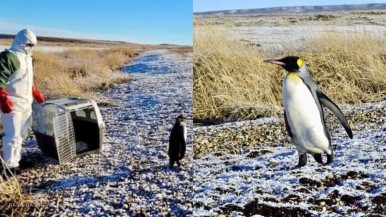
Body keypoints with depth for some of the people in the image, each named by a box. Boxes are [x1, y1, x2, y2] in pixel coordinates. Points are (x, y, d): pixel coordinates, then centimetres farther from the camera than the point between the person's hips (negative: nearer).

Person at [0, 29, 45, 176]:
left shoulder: (27, 57, 15)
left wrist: (36, 94, 23)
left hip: (26, 103, 9)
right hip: (12, 104, -9)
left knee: (21, 134, 16)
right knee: (13, 135, -8)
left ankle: (15, 161, 27)